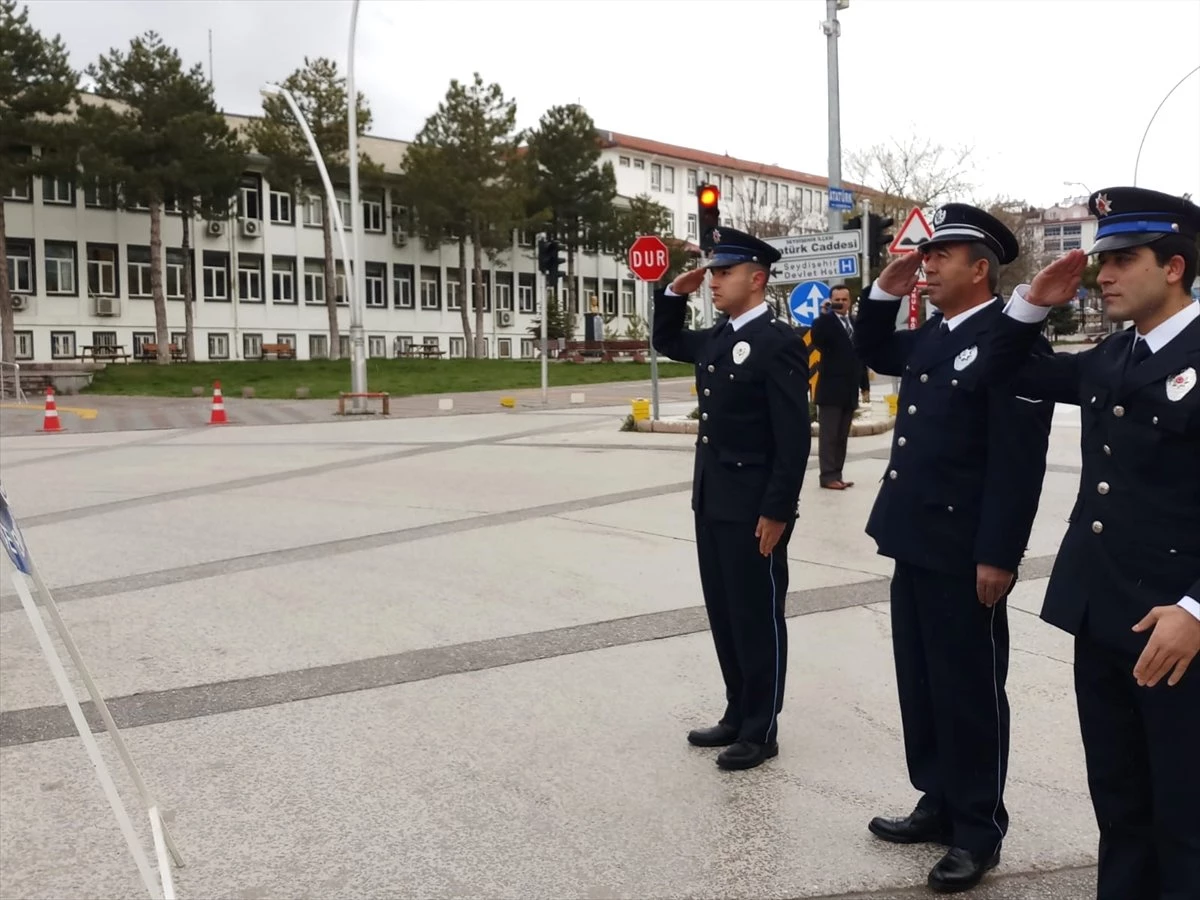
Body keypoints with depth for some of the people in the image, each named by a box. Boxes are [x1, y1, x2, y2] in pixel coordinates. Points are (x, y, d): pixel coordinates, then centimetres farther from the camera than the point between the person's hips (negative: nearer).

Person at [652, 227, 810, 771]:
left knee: (758, 619, 4)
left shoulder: (779, 343, -15)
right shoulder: (715, 339, 10)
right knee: (724, 615, 16)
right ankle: (737, 715, 29)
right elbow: (666, 343, 30)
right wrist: (675, 292, 13)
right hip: (711, 503, 8)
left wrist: (776, 511, -20)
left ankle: (761, 731, 17)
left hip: (754, 510, -8)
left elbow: (794, 437, -18)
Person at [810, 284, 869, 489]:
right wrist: (824, 314, -31)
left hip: (850, 391, 7)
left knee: (842, 436, 10)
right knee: (828, 435, -3)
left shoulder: (855, 324, 13)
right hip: (831, 389, -7)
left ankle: (836, 475, 15)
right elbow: (816, 339, -27)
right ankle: (828, 476, -1)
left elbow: (860, 355, 16)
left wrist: (864, 384, 14)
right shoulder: (825, 322, -5)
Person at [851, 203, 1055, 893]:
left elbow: (1019, 462, -19)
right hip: (915, 543, 9)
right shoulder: (931, 338, 11)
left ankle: (979, 831, 19)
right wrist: (885, 292, 12)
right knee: (922, 686, 17)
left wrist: (998, 556, -20)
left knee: (970, 692, 5)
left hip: (965, 553, -8)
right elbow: (871, 354, 30)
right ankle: (938, 804, 32)